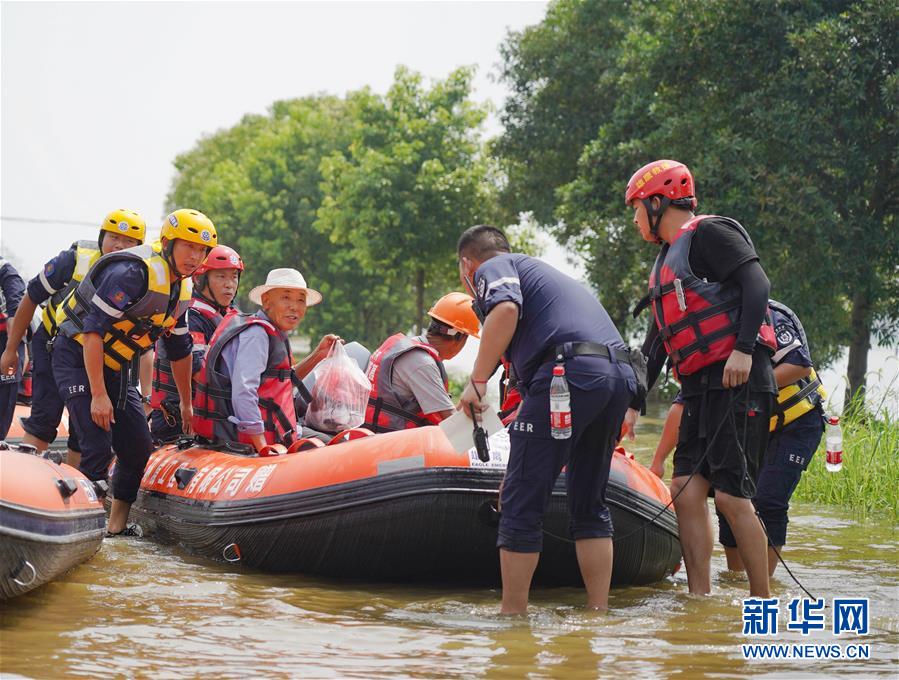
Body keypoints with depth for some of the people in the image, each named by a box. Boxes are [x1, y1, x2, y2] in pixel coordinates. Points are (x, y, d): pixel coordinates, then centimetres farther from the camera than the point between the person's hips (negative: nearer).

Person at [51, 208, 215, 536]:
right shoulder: (133, 272, -25)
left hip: (116, 369, 9)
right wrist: (98, 395, -28)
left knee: (139, 447, 6)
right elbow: (93, 329, -28)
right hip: (78, 359, -9)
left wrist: (186, 404, 22)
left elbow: (179, 349, 17)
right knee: (98, 449, -17)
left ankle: (117, 525, 17)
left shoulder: (181, 290, 3)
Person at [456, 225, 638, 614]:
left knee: (521, 505, -2)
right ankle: (599, 612, 14)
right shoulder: (542, 271, 36)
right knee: (590, 505, 17)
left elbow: (506, 308, -13)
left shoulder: (492, 269, 12)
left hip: (569, 370, -8)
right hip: (621, 375, 8)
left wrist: (476, 381, -10)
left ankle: (513, 615, -1)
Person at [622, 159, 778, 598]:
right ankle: (700, 599, 1)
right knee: (687, 490, 0)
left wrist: (743, 349, -24)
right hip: (700, 389, 9)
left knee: (730, 494, -12)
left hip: (738, 381, -9)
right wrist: (633, 403, 26)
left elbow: (757, 283, -15)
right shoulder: (666, 263, 24)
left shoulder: (707, 234, -3)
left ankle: (763, 602, -5)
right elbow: (656, 344, 28)